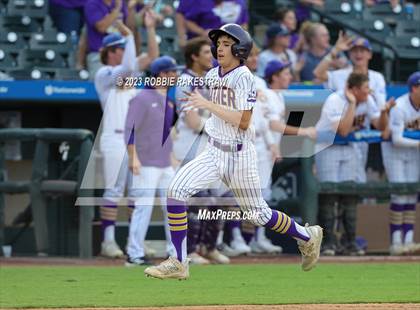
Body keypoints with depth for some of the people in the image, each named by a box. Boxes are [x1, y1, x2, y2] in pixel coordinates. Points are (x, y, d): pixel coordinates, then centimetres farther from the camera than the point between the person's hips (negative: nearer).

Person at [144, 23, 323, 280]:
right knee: (177, 190, -14)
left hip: (239, 155, -6)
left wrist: (208, 105, -27)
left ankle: (307, 237, 34)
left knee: (259, 215, 7)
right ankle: (178, 264, -13)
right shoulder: (213, 76, 7)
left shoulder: (243, 77, -16)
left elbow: (243, 122, -24)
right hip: (214, 151, 6)